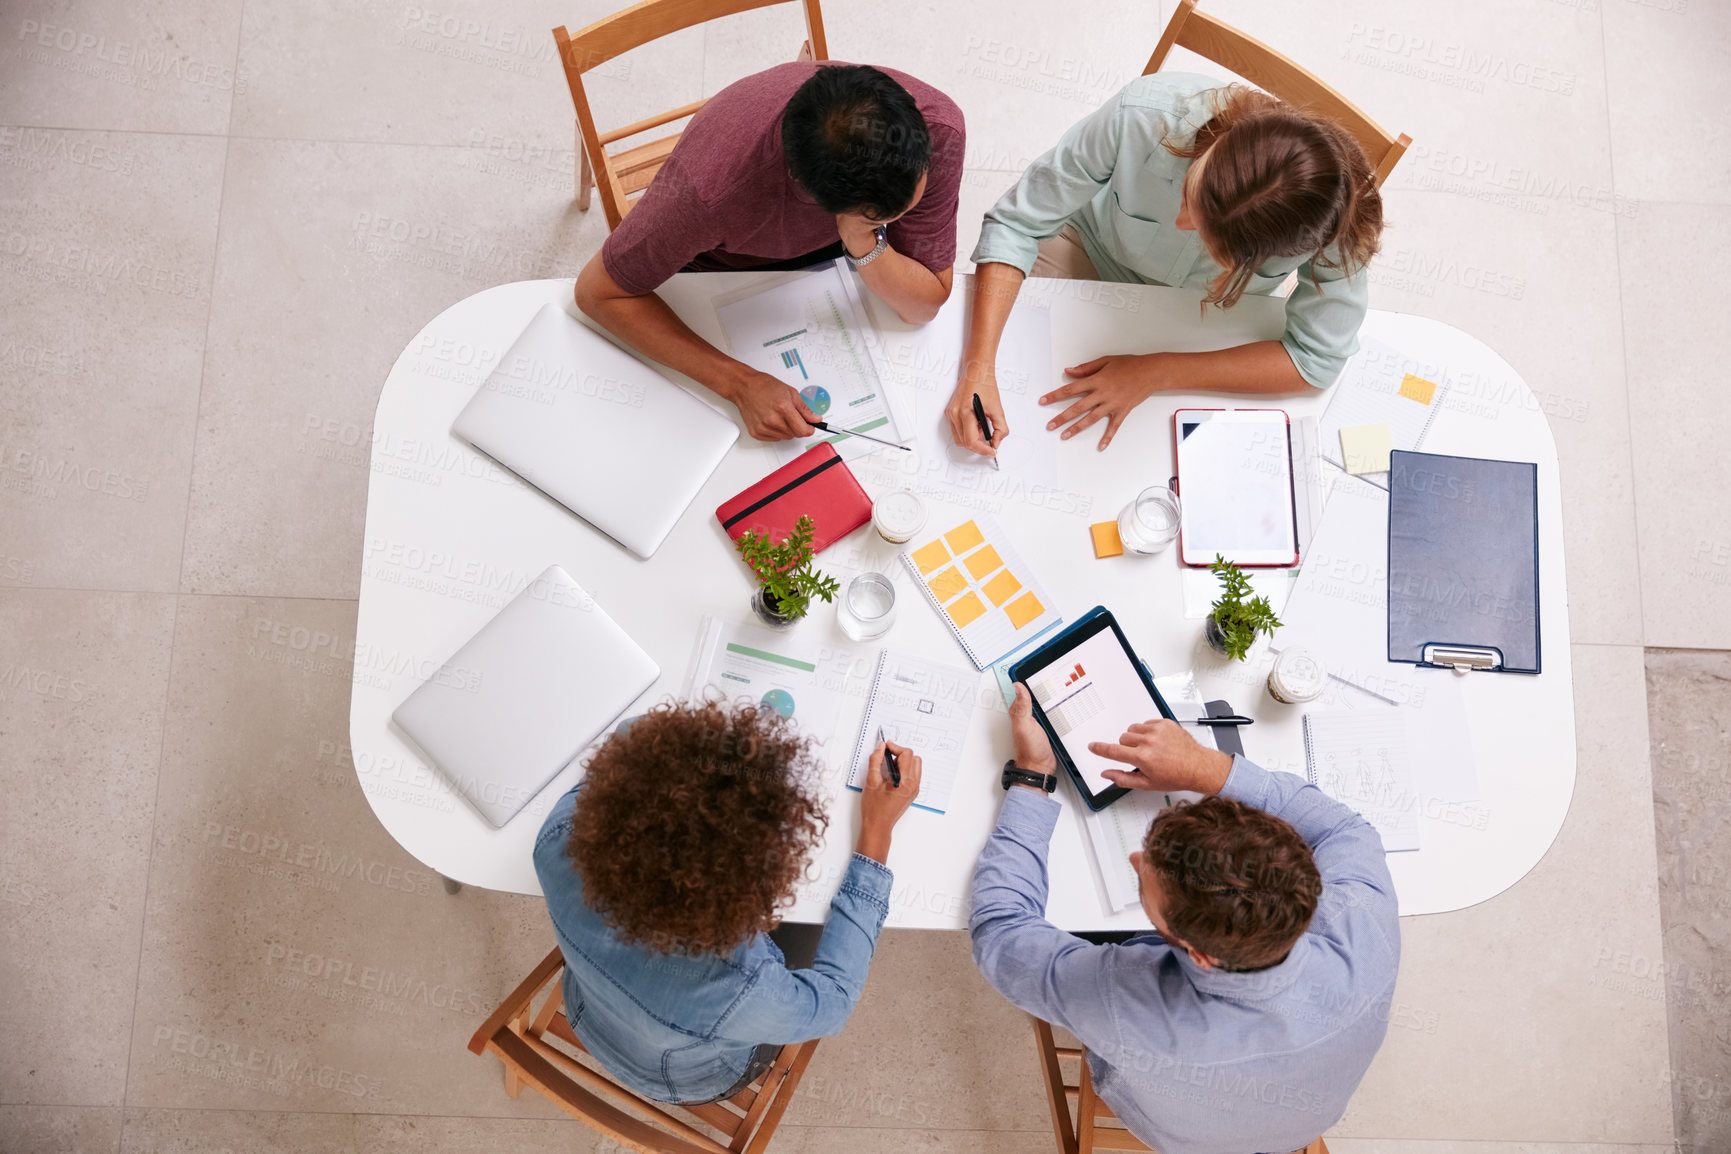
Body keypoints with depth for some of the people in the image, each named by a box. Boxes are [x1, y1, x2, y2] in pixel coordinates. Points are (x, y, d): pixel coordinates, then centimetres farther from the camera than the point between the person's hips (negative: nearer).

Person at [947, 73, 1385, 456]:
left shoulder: (1331, 223, -39)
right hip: (1094, 247, 0)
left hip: (1204, 323, 0)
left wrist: (1155, 374, -34)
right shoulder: (1144, 115, -40)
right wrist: (979, 368, -41)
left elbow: (1318, 358, -27)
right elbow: (1016, 222, -30)